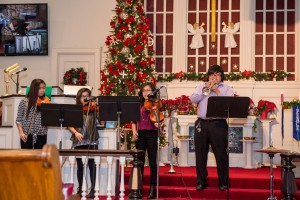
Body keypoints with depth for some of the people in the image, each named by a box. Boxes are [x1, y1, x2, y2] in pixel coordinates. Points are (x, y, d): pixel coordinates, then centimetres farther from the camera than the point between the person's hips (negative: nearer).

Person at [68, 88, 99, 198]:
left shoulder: (93, 108, 5)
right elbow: (69, 124, 2)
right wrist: (75, 132, -14)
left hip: (91, 140, -1)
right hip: (78, 141, 1)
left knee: (91, 164, -3)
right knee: (80, 165, 6)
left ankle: (93, 189, 3)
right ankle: (80, 189, 16)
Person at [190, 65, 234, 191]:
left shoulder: (226, 88, 8)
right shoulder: (201, 86, 16)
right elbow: (193, 99, 2)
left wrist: (217, 91, -10)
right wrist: (204, 89, -7)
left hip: (218, 124, -3)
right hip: (201, 124, 3)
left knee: (221, 154, 0)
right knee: (200, 154, 6)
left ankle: (223, 182, 11)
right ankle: (201, 181, 17)